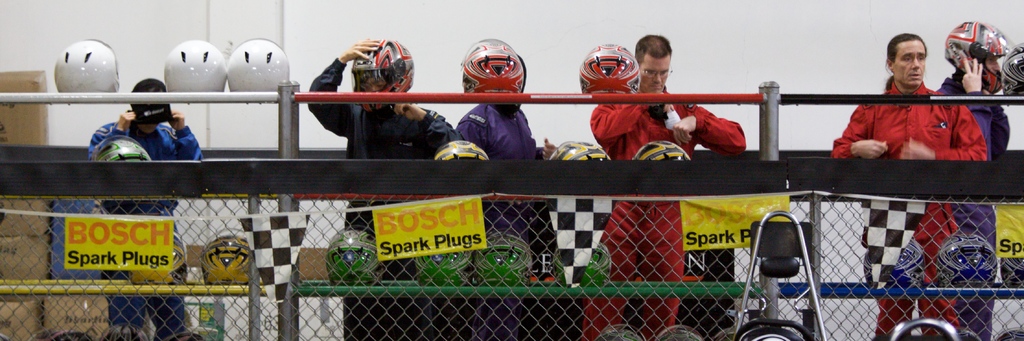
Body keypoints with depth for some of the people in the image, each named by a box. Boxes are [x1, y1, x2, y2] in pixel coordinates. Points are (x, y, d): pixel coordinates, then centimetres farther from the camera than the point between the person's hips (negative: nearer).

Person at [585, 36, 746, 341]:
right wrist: (643, 102, -8)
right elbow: (603, 130, -16)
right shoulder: (616, 103, 10)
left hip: (665, 216, 2)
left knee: (666, 300, 6)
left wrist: (696, 121, -7)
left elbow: (737, 142, 7)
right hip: (619, 211, -2)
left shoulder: (683, 109, 15)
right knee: (605, 296, -4)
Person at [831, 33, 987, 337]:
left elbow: (977, 154, 2)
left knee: (940, 305, -2)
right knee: (891, 307, 5)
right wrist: (856, 150, -14)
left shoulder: (949, 107, 8)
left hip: (936, 223, -1)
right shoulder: (870, 110, 10)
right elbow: (839, 154, 9)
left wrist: (932, 157, -10)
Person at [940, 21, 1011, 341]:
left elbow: (997, 147, 13)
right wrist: (976, 97, -16)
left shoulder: (978, 98, 14)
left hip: (981, 206, 10)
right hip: (961, 209, -9)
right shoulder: (948, 98, -14)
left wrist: (992, 101, 7)